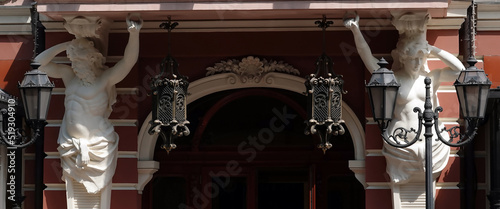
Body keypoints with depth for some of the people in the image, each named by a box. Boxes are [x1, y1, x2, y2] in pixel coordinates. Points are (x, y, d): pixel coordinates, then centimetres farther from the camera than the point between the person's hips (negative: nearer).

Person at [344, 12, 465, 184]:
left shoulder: (431, 78, 6)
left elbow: (459, 70, 0)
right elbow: (367, 57, -10)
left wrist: (433, 49, -2)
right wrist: (356, 31, -22)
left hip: (430, 143, 2)